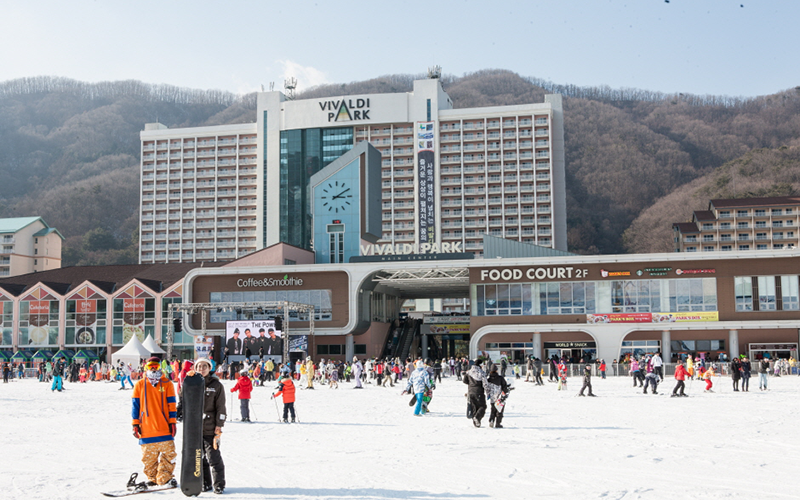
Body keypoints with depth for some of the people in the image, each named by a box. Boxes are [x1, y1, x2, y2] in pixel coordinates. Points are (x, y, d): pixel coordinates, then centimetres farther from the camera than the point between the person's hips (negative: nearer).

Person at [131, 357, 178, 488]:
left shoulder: (167, 384, 7)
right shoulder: (140, 385, 8)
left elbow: (171, 404, 6)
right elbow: (136, 405, 8)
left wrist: (172, 422, 1)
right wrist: (135, 424, 4)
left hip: (164, 428, 0)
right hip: (146, 428, 0)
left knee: (168, 453, -2)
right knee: (149, 456, 6)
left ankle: (165, 477, 7)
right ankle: (151, 478, 19)